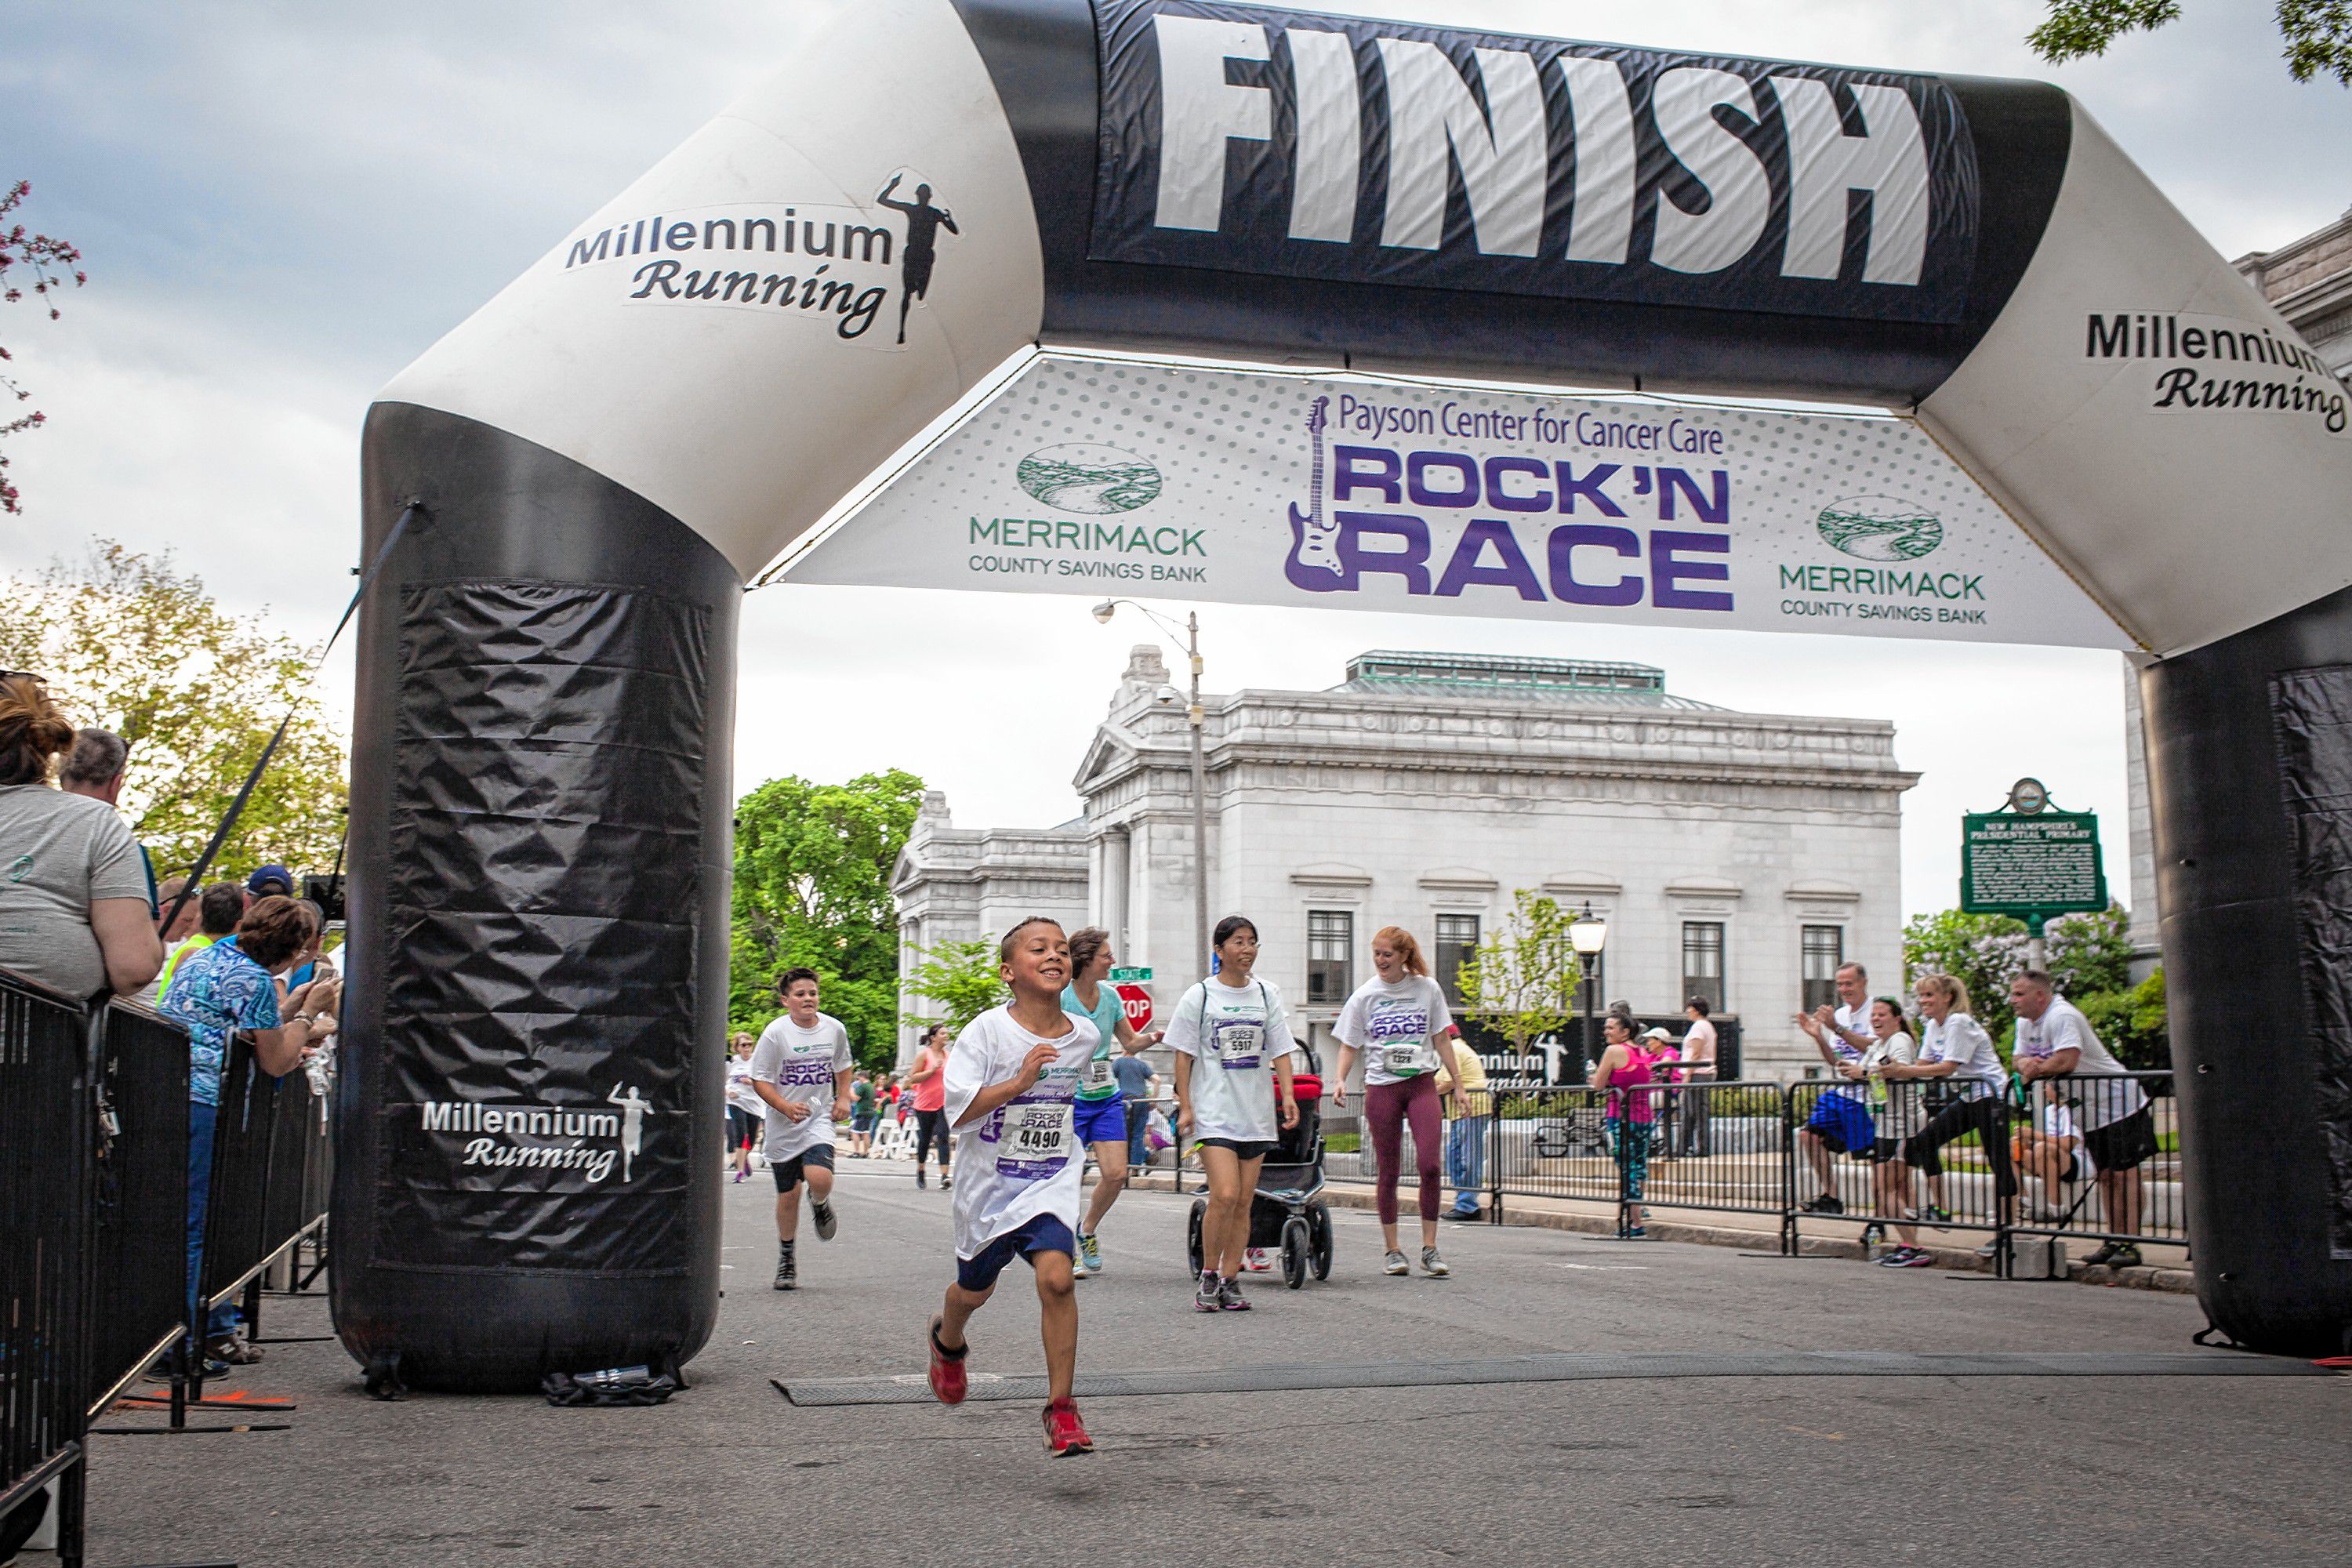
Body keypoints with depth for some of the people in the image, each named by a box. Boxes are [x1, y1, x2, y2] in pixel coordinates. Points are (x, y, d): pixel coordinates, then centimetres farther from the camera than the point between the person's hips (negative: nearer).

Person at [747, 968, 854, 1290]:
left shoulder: (834, 1029, 0)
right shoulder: (775, 1033, -10)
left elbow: (843, 1066, 20)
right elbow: (760, 1080, -7)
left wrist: (843, 1098, 4)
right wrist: (786, 1107, -22)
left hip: (820, 1119, 1)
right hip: (783, 1127, -1)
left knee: (819, 1177, -24)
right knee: (788, 1194, 4)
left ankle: (820, 1204, 13)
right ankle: (786, 1258, 24)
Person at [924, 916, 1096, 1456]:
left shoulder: (1086, 1037, -3)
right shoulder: (988, 1030, -15)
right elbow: (958, 1112, -21)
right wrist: (1021, 1081, -30)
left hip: (1051, 1183, 1)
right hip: (990, 1183, -1)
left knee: (1056, 1276, -23)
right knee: (974, 1289, 19)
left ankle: (1061, 1409, -12)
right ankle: (947, 1341, 56)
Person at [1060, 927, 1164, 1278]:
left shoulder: (1110, 997, 6)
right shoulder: (1060, 1000, -12)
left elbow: (1130, 1042, 14)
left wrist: (1153, 1038, -4)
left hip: (1108, 1097, 5)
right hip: (1071, 1099, -5)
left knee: (1116, 1174, -2)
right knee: (1072, 1177, -3)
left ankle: (1087, 1232, 23)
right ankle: (1070, 1246, 16)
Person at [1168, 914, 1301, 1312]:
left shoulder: (1266, 993, 10)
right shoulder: (1200, 996, 0)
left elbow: (1280, 1050, 10)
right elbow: (1184, 1055, 1)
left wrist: (1287, 1096, -2)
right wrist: (1185, 1107, -4)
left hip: (1256, 1111, 4)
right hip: (1213, 1111, -4)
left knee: (1244, 1202, 4)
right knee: (1225, 1194, -16)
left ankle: (1230, 1280, 13)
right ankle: (1209, 1276, 0)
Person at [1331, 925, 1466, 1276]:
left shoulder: (1427, 989, 4)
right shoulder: (1364, 996, 3)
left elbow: (1441, 1039, 10)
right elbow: (1350, 1046, 6)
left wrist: (1457, 1082, 9)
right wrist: (1341, 1080, -11)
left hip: (1421, 1083, 0)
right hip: (1381, 1087, 0)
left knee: (1429, 1164, -12)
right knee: (1387, 1171, 3)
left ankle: (1429, 1249, -3)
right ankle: (1392, 1251, 12)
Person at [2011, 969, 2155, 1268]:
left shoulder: (2062, 1016, -23)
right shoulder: (2026, 1022, 8)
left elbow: (2066, 1061, -33)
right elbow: (2020, 1059, 8)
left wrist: (2036, 1068, -17)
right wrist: (2026, 1064, -15)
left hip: (2118, 1102, -9)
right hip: (2090, 1110, 9)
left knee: (2124, 1174, -8)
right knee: (2106, 1176, 12)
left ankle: (2130, 1245, -10)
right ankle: (2114, 1241, 16)